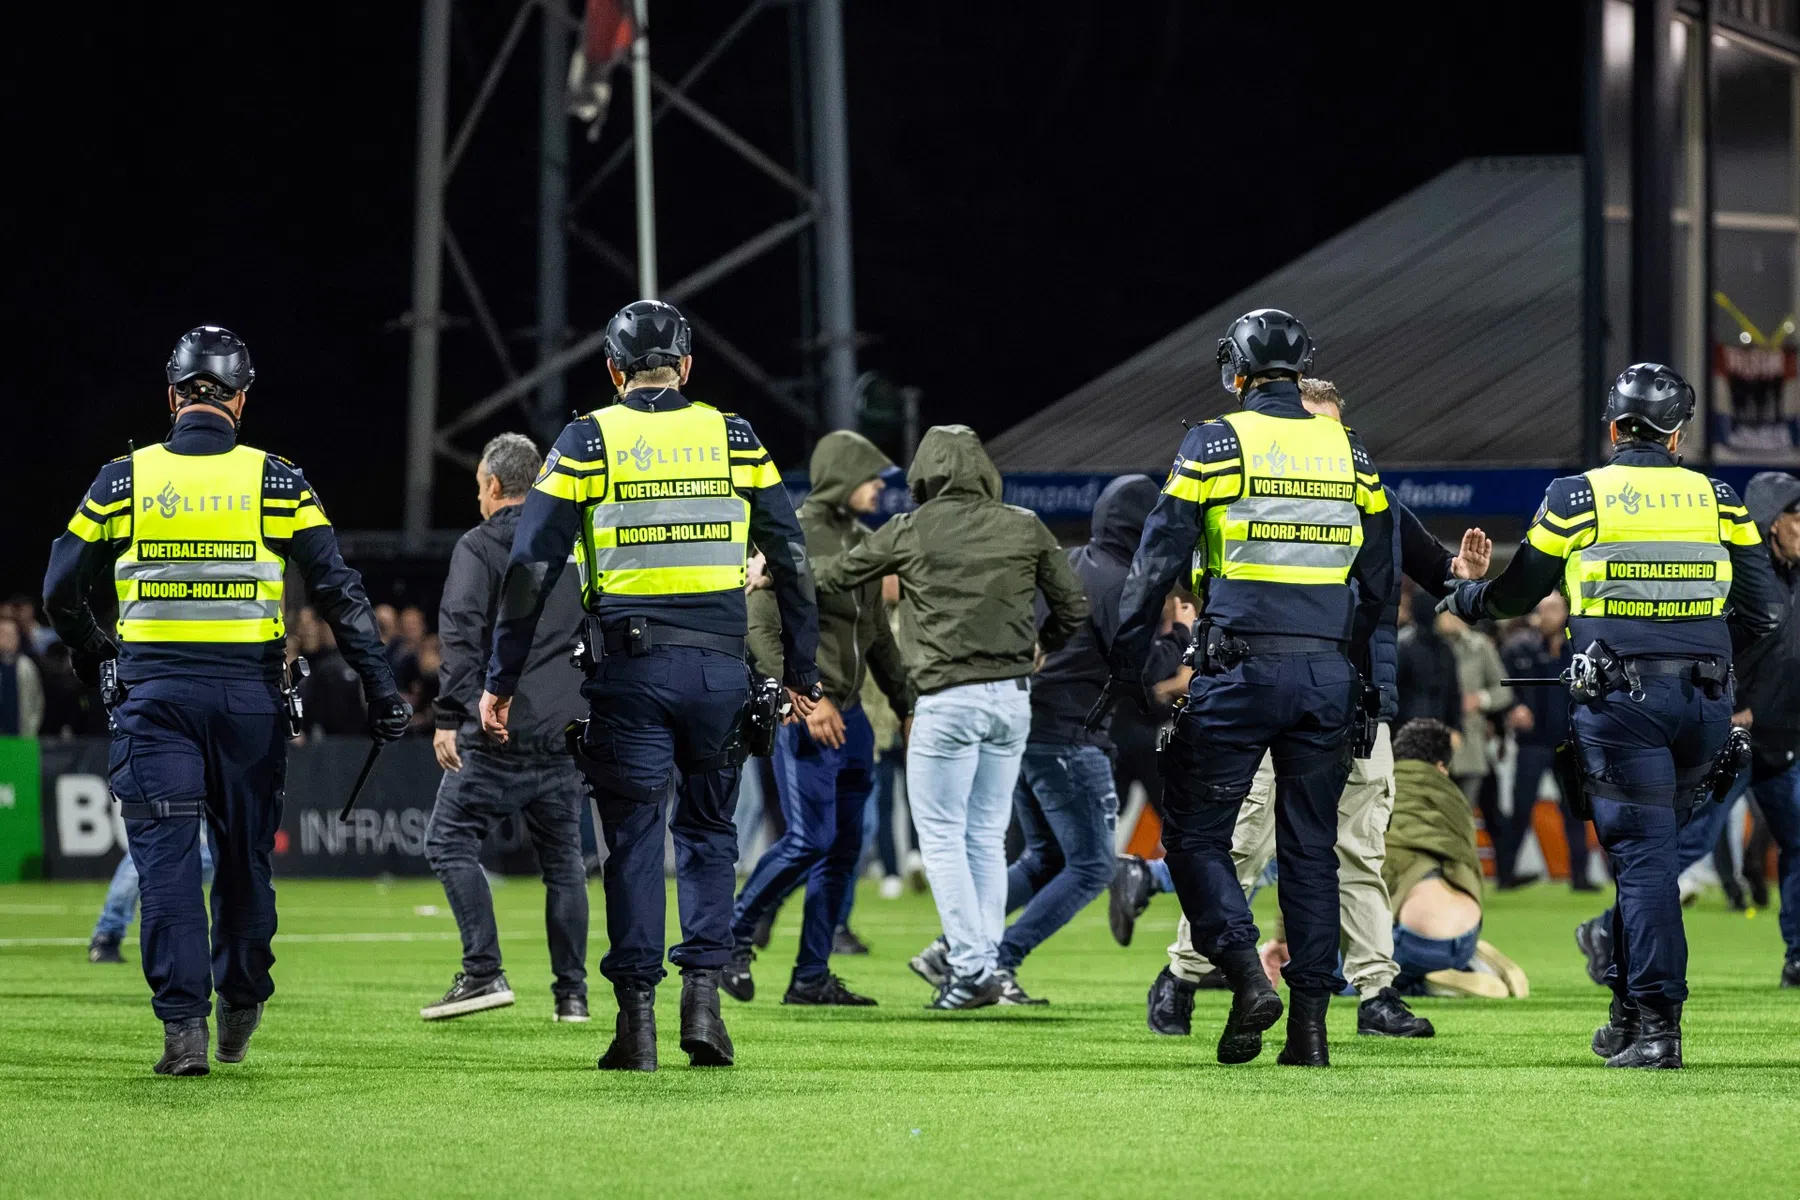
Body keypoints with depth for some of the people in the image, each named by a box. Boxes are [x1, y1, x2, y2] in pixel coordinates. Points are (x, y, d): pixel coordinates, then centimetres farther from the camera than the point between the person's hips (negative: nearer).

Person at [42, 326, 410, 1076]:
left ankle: (184, 1025, -9)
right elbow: (340, 592, -4)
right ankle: (240, 1009, 26)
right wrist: (380, 690, 0)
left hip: (155, 695, -1)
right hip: (249, 693, 1)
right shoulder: (275, 482, 0)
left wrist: (89, 653, 24)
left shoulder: (125, 480, 1)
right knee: (244, 855, 15)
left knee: (167, 859, 0)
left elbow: (62, 589, 5)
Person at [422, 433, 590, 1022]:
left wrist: (448, 719, -13)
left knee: (451, 841, 1)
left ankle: (483, 973, -11)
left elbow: (461, 636, -12)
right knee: (563, 858, 12)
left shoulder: (478, 547, -2)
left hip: (499, 734, -6)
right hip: (570, 732, 6)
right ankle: (571, 992, 10)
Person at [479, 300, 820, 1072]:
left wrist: (502, 679, 4)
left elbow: (532, 567, -1)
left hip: (628, 667, -2)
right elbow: (792, 561, 8)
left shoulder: (587, 444, 2)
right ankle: (703, 997, 3)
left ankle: (637, 1021, 1)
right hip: (719, 665, 2)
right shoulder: (734, 439, 8)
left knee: (634, 839, 4)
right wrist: (801, 673, 15)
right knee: (708, 831, 15)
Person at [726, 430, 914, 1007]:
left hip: (849, 717, 8)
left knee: (844, 846, 5)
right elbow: (762, 628, -16)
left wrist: (907, 704, 19)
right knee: (810, 838, -12)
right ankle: (733, 935, 6)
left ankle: (812, 976, 9)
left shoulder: (864, 544, 16)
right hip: (802, 717, -8)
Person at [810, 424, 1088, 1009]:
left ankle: (971, 968, -5)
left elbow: (837, 573, 10)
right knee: (987, 836, 13)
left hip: (949, 701, -4)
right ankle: (981, 958, 15)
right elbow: (1073, 604, 9)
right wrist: (1040, 648, 29)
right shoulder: (1023, 528, 3)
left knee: (941, 837, 2)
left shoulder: (911, 531, -4)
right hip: (1012, 697, 4)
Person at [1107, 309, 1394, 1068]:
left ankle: (1246, 977, -13)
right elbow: (1377, 581, 15)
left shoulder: (1217, 445, -3)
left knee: (1195, 832, 6)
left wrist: (1124, 671, 2)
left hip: (1240, 670, -4)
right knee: (1310, 847, 9)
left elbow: (1157, 565, -4)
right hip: (1326, 674, 4)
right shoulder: (1349, 453, 11)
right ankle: (1311, 1024, 6)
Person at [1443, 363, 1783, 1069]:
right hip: (1706, 700, 3)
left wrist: (1463, 601, 34)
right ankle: (1631, 1005, 19)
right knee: (1652, 848, 17)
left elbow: (1517, 593, 12)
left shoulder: (1578, 499, 1)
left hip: (1621, 705, -3)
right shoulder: (1717, 500, 9)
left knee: (1642, 857, -4)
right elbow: (1761, 613, 9)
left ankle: (1656, 1024, -12)